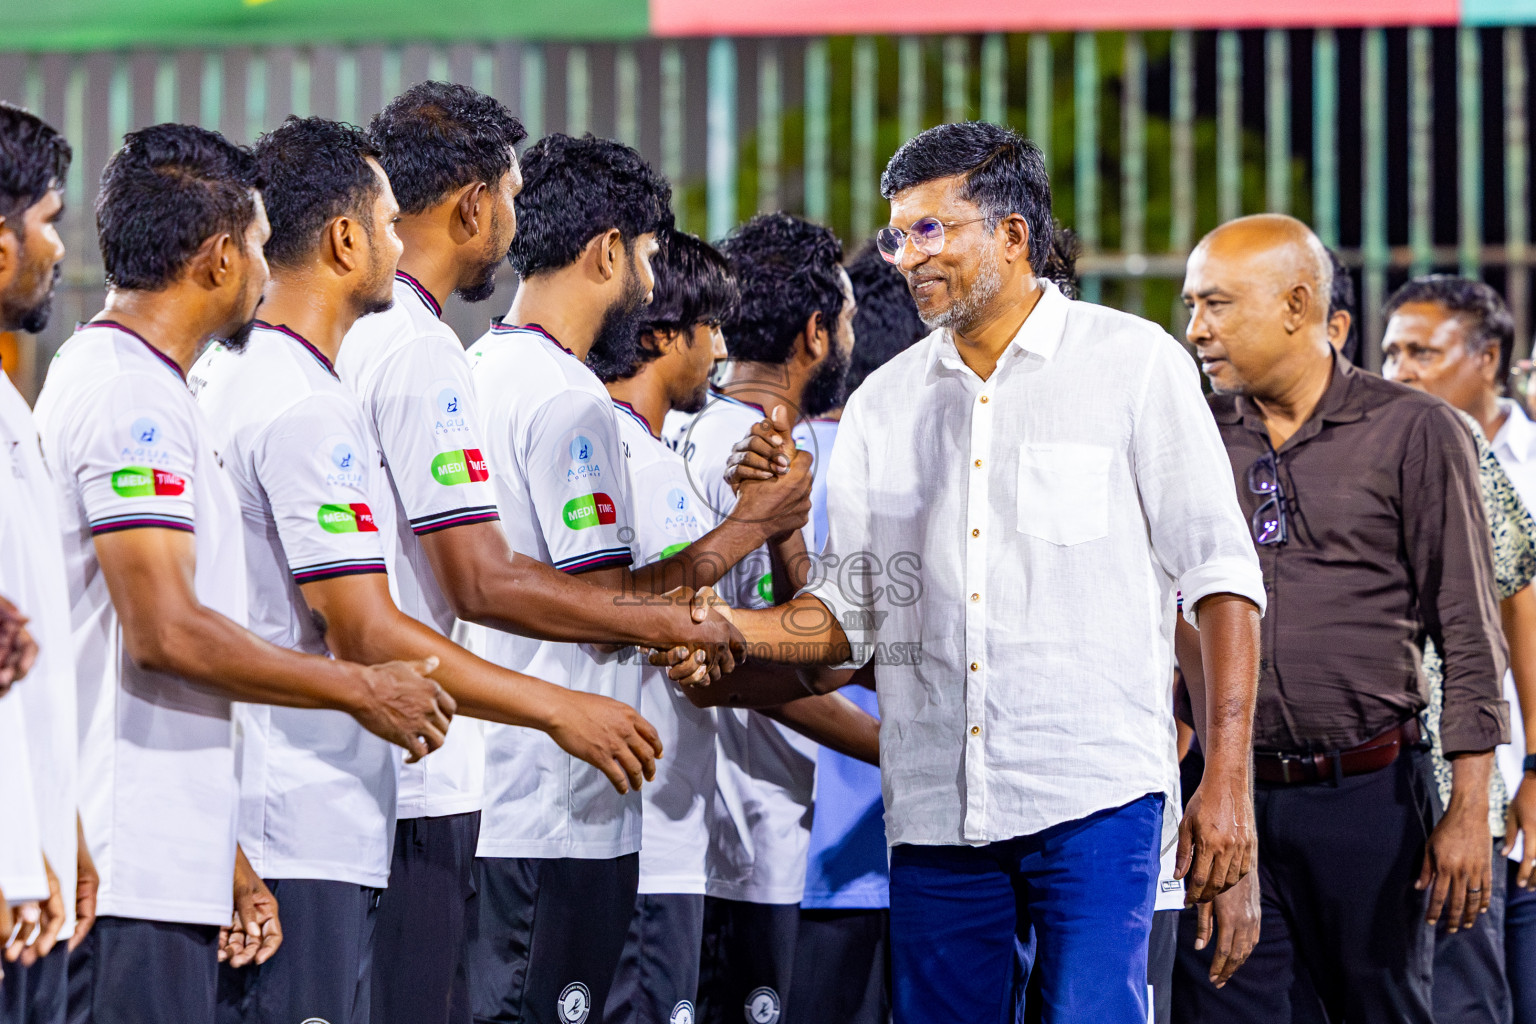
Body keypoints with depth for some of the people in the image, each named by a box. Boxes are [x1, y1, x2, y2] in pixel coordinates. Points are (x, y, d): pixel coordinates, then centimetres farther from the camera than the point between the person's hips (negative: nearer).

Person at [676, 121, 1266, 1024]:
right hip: (936, 806, 5)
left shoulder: (1134, 364, 2)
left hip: (1094, 791, -4)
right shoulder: (883, 405, 15)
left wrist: (1228, 778, -8)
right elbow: (851, 612, 17)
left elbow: (1218, 575, -1)